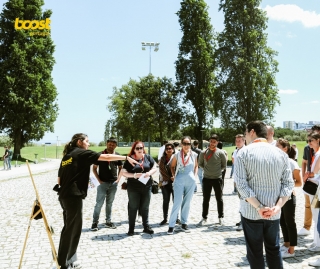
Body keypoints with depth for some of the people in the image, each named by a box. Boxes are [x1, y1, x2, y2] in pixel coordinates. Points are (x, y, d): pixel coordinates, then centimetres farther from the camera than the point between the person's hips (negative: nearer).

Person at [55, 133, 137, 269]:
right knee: (72, 230, 1)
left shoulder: (66, 156, 17)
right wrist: (126, 157, -5)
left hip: (64, 195, 9)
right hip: (73, 196, -9)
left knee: (69, 228, 16)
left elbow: (59, 180, 19)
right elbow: (106, 157, -10)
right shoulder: (82, 153, -5)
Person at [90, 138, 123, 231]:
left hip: (113, 183, 3)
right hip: (103, 183, -3)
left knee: (109, 203, 13)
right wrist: (99, 180, -7)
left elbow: (120, 168, 16)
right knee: (99, 203, -2)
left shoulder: (118, 155, 3)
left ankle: (108, 221, 23)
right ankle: (95, 222, 7)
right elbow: (94, 168, 0)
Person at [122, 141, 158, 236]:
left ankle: (146, 227, 24)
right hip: (133, 188, -2)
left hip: (146, 186, 2)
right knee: (133, 208, 6)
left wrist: (149, 173, -14)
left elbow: (155, 168, 6)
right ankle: (131, 229, 16)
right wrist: (134, 175, -20)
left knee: (145, 208, 12)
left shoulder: (148, 157, 3)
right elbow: (124, 172, -5)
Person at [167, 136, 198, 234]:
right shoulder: (177, 155, -4)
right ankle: (171, 225, 1)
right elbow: (172, 166, 10)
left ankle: (184, 223, 23)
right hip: (179, 181, -3)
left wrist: (194, 176, 5)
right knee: (177, 203, -6)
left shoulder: (194, 155, 1)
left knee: (187, 203, 11)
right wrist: (174, 175, -1)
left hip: (191, 182, 3)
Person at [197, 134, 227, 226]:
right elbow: (200, 163, 12)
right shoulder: (204, 153, -1)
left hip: (217, 178, -1)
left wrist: (217, 171, -2)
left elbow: (224, 165, 4)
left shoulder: (220, 153, -6)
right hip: (206, 179, 1)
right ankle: (204, 218, 18)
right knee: (206, 199, 8)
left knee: (219, 199, 10)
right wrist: (206, 169, 4)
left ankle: (220, 217, 23)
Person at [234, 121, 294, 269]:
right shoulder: (281, 154, 2)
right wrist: (278, 206, -11)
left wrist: (258, 207, -17)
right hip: (273, 213, 3)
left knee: (255, 252, 10)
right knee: (274, 249, 19)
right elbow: (288, 183, -4)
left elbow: (241, 183, -17)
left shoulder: (243, 153, -8)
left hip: (250, 211, -3)